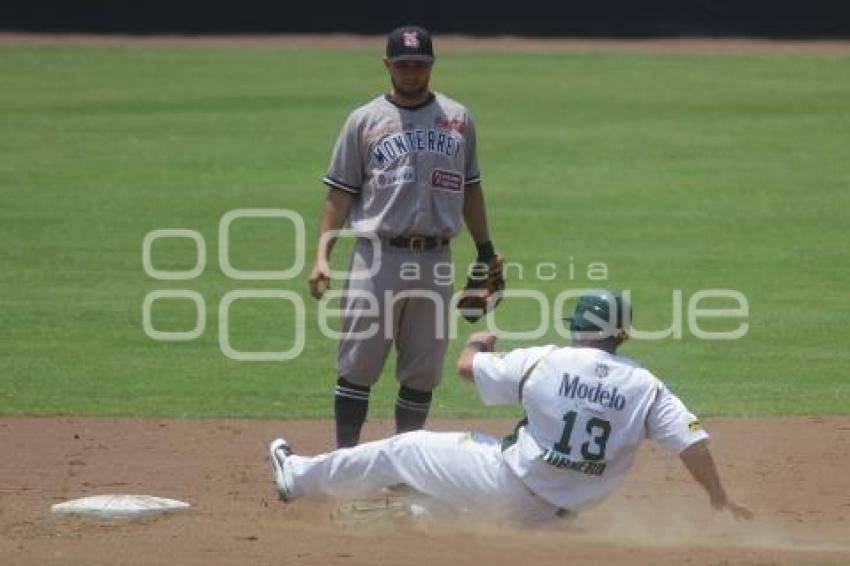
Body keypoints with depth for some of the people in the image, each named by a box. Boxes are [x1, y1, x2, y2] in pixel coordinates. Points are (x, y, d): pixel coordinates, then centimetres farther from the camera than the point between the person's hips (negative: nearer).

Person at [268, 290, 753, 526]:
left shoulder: (546, 361, -10)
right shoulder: (646, 387, -7)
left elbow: (467, 366, 2)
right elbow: (692, 440, -15)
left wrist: (478, 344, 25)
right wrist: (721, 501, -9)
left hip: (507, 480, -3)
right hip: (546, 514, 3)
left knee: (406, 449, 16)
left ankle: (299, 477, 29)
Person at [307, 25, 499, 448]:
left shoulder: (457, 119, 11)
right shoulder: (364, 120, 4)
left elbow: (470, 189, 18)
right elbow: (341, 192, 2)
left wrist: (486, 252, 16)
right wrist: (322, 255, -8)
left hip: (435, 262, 2)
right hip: (376, 258, -2)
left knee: (423, 371, 5)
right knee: (357, 364, -5)